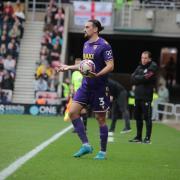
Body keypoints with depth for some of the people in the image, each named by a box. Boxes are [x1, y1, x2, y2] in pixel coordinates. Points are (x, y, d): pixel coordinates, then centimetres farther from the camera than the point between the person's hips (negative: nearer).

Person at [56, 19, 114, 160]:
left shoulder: (104, 45, -12)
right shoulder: (86, 44, 12)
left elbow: (110, 66, -18)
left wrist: (97, 75, -32)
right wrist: (69, 67, 23)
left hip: (99, 87, -8)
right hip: (86, 85, 8)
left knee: (101, 119, 1)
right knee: (73, 112, -5)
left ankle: (103, 152, 12)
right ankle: (86, 145, 0)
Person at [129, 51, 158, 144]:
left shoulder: (153, 67, -4)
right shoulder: (140, 67, 16)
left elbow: (146, 78, -16)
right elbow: (133, 79, 6)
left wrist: (137, 78, -1)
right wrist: (141, 78, -10)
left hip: (146, 96, -7)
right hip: (138, 95, 7)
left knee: (147, 117, -7)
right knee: (138, 116, 10)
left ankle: (148, 138, -5)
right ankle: (138, 137, 18)